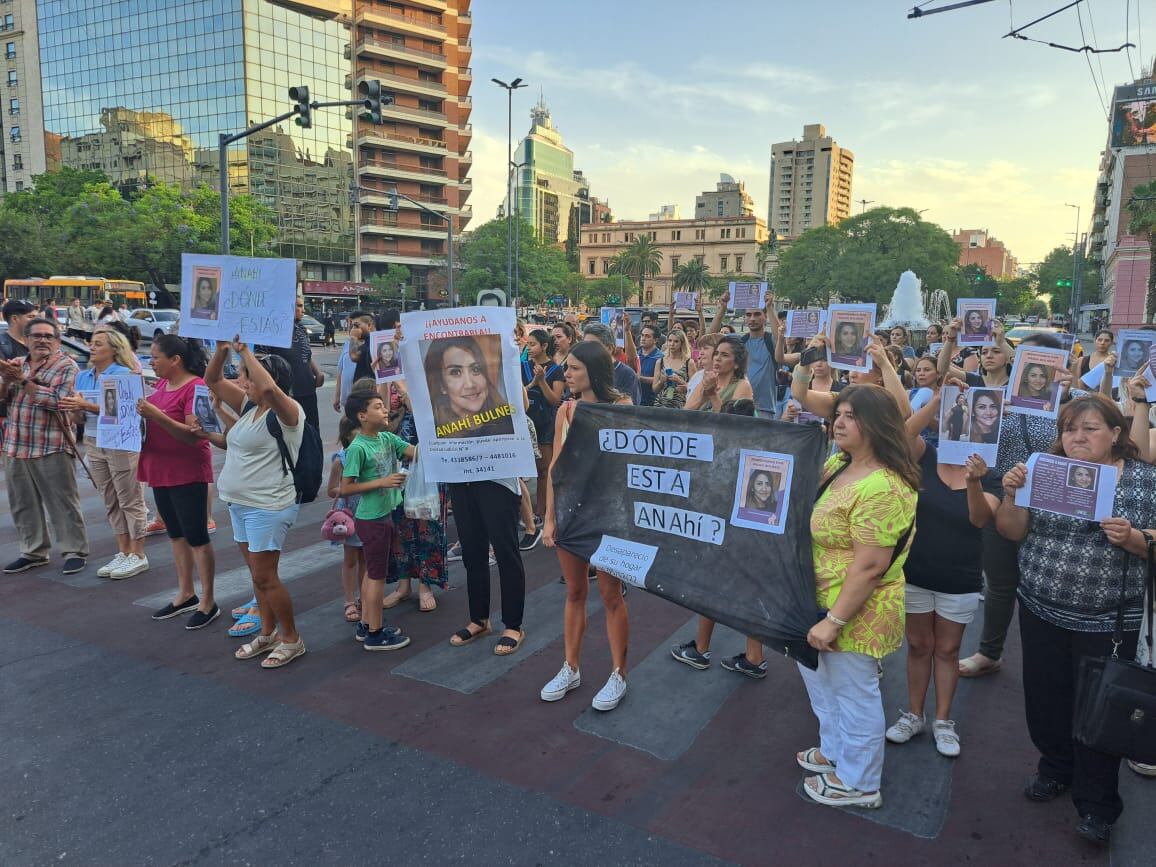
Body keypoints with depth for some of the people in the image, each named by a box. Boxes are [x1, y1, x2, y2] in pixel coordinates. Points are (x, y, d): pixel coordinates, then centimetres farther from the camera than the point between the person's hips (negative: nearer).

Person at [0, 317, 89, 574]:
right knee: (22, 504, 13)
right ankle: (33, 552, 25)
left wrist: (23, 381, -16)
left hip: (52, 448, -6)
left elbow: (58, 401, -18)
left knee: (63, 502, 0)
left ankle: (75, 551, 8)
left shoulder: (67, 366, -5)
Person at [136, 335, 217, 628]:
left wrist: (156, 415, -30)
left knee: (196, 537, -1)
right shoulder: (162, 384, 9)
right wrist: (139, 411, 0)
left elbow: (193, 435, -23)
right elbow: (153, 420, 18)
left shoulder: (195, 387, -17)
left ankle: (208, 602, 8)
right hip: (161, 471, 9)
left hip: (188, 474, -9)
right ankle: (185, 595, 28)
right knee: (175, 534, 16)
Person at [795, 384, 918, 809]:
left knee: (854, 694, 10)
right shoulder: (836, 465, 3)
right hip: (823, 599, 10)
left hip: (856, 611, -10)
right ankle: (835, 751, 49)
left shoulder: (880, 488, -27)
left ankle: (857, 783, 32)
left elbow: (871, 565, -28)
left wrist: (834, 621, -25)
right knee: (822, 680, 26)